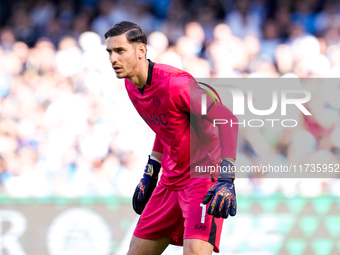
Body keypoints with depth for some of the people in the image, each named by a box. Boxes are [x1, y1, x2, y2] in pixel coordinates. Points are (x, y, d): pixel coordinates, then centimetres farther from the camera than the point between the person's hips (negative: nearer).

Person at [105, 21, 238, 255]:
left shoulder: (174, 83, -22)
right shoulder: (131, 86, 5)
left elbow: (228, 120, -23)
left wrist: (226, 180, -30)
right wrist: (150, 174, 22)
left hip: (203, 178, -9)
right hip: (170, 181, 9)